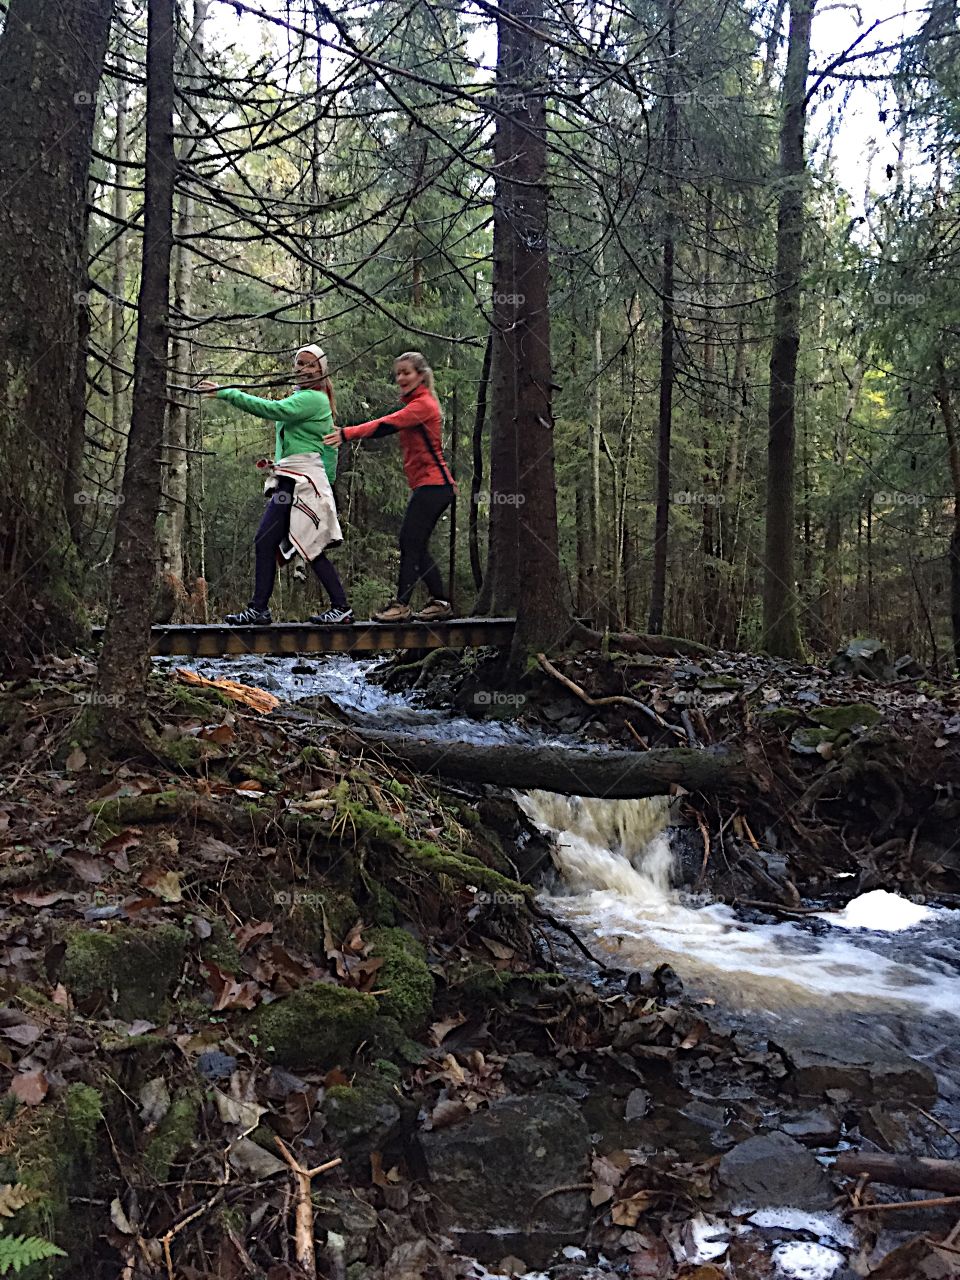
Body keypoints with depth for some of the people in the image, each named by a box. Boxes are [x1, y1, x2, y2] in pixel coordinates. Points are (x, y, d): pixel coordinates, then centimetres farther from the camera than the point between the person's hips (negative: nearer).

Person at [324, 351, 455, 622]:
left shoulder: (423, 404, -12)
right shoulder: (416, 404, 22)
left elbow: (386, 425, -23)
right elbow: (388, 425, 13)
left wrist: (347, 433, -30)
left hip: (432, 485, -10)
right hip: (429, 485, 10)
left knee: (409, 543, -11)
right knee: (417, 547, 11)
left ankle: (401, 605, -9)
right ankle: (440, 603, 16)